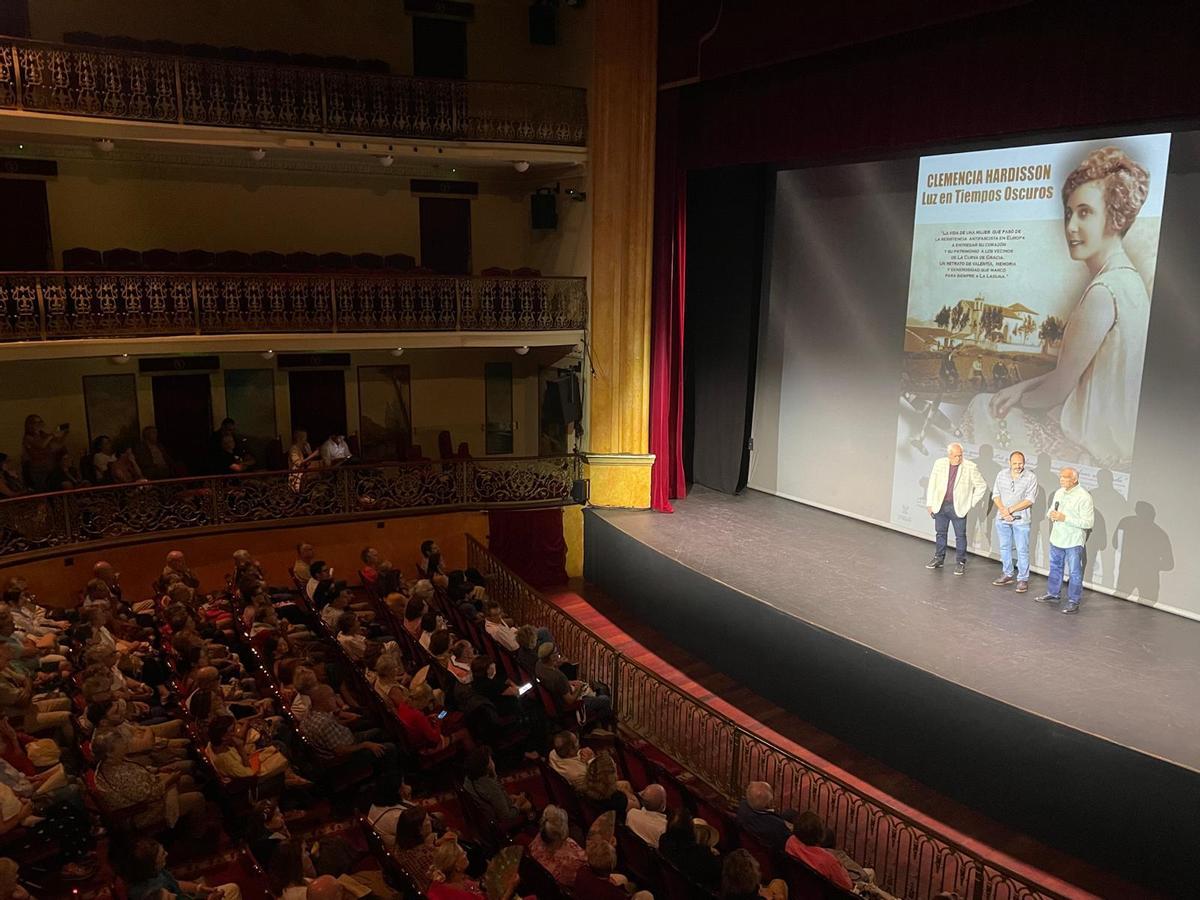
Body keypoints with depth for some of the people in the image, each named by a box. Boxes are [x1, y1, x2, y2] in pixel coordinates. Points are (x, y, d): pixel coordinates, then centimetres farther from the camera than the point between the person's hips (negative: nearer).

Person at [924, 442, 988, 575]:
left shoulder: (970, 467, -8)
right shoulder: (939, 464, 0)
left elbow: (982, 485, 1)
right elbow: (932, 484, 6)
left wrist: (971, 502, 0)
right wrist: (930, 504, 4)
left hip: (958, 507, -3)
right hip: (940, 505, 3)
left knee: (960, 535, 2)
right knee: (940, 533, 14)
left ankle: (960, 562, 13)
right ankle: (939, 558, 27)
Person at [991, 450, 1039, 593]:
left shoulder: (1031, 476, -8)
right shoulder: (1001, 475, 5)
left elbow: (1030, 500, -13)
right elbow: (995, 495, 3)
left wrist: (1010, 510, -15)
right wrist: (1003, 510, -13)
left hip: (1021, 519, -4)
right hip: (1002, 518, 4)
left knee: (1022, 550, 0)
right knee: (1004, 547, 14)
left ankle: (1023, 579, 8)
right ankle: (1007, 574, 28)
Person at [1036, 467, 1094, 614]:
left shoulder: (1084, 497, -17)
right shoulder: (1059, 493, 6)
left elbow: (1088, 522, -20)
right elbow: (1050, 511, 18)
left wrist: (1065, 518, -24)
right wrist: (1051, 515, -7)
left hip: (1074, 542, -7)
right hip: (1056, 539, 7)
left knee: (1074, 573, 2)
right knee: (1055, 568, 20)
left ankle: (1073, 602, 12)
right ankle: (1052, 594, 36)